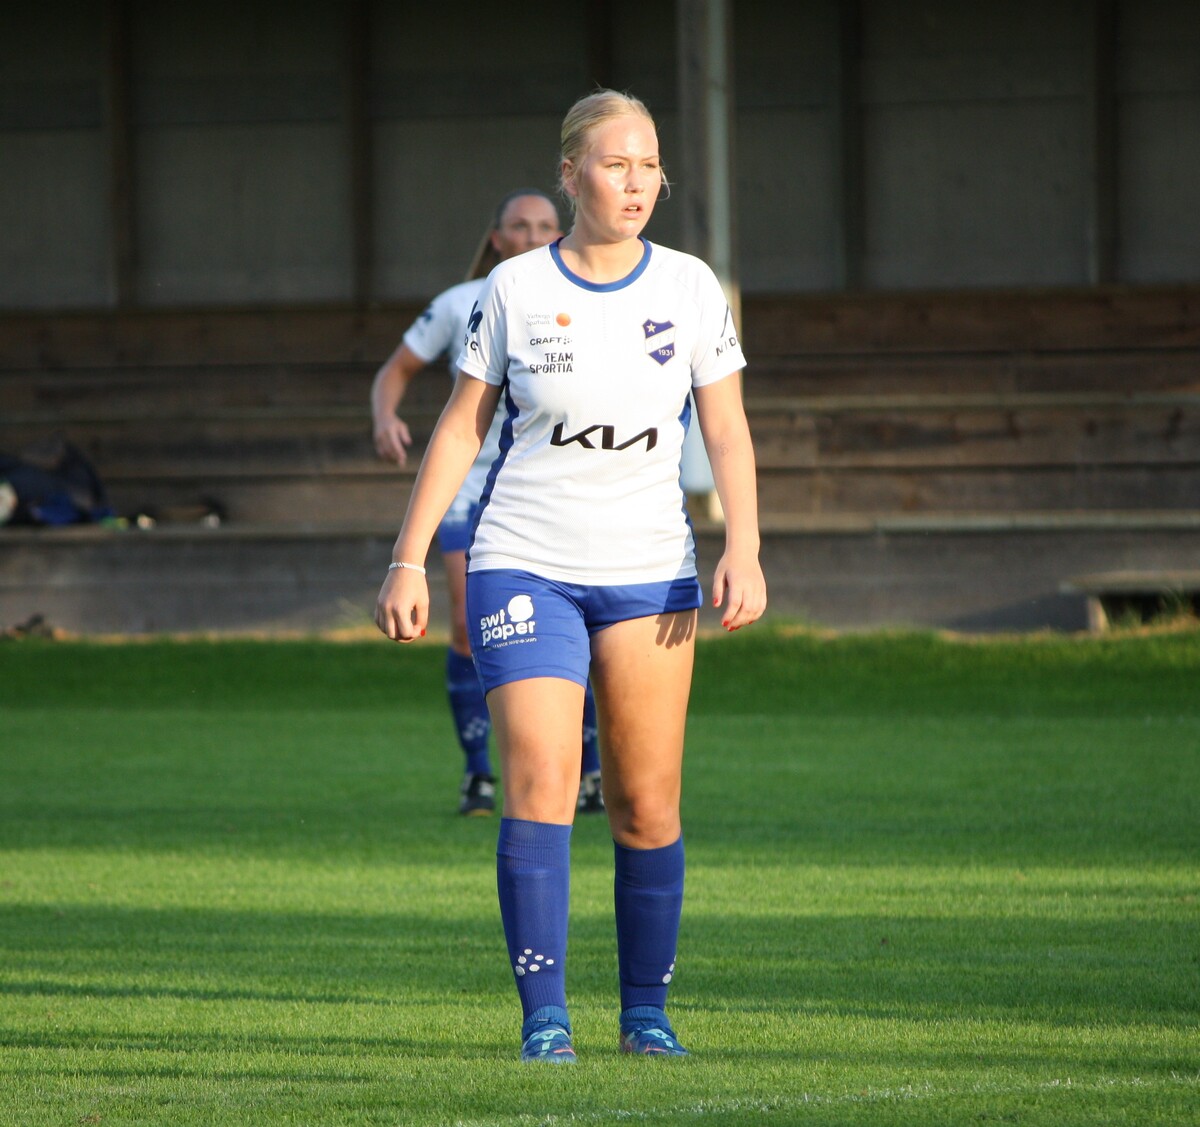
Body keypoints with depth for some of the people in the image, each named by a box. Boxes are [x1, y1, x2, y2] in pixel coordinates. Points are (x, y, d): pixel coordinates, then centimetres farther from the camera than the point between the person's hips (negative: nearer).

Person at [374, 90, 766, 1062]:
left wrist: (744, 550, -10)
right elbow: (462, 428, 5)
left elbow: (728, 434, 4)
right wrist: (410, 560, 0)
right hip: (525, 568, -1)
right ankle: (545, 1018, -13)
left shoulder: (690, 287, 2)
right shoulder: (514, 289, -1)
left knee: (648, 804, 1)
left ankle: (647, 1011, 16)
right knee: (539, 784, -14)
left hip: (650, 573, 1)